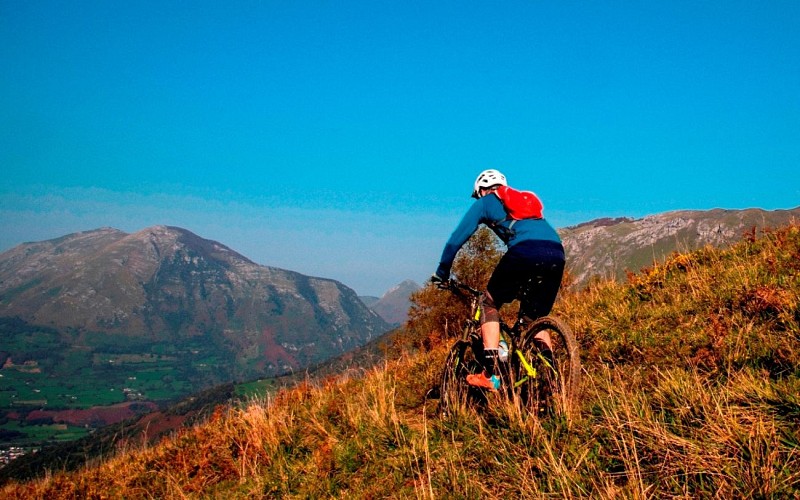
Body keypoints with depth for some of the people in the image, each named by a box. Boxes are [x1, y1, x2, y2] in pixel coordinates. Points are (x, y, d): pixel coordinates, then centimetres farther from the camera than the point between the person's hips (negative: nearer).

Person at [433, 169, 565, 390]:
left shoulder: (484, 203, 22)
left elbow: (456, 240, 19)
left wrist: (441, 274, 31)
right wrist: (522, 285, 53)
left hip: (525, 251, -5)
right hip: (557, 254, 6)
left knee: (490, 302, 13)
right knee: (536, 319, 20)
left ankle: (490, 374, 2)